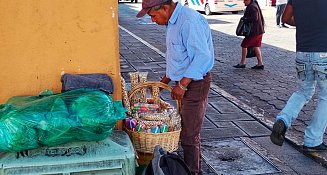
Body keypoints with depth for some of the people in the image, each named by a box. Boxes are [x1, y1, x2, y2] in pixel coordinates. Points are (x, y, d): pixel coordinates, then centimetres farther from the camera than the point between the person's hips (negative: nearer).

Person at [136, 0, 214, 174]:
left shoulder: (189, 21, -22)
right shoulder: (173, 22, 10)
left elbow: (203, 56, -27)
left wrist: (182, 84, -25)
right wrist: (164, 81, 19)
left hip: (195, 83, -10)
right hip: (184, 82, 10)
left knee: (189, 135, -1)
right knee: (185, 129, 18)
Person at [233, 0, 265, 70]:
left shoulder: (252, 7, -18)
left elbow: (254, 18, -27)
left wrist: (244, 19, -19)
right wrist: (245, 18, 9)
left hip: (254, 31, -10)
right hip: (259, 30, 10)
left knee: (244, 45, 1)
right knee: (256, 46, 12)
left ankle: (242, 63, 10)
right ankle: (260, 64, 13)